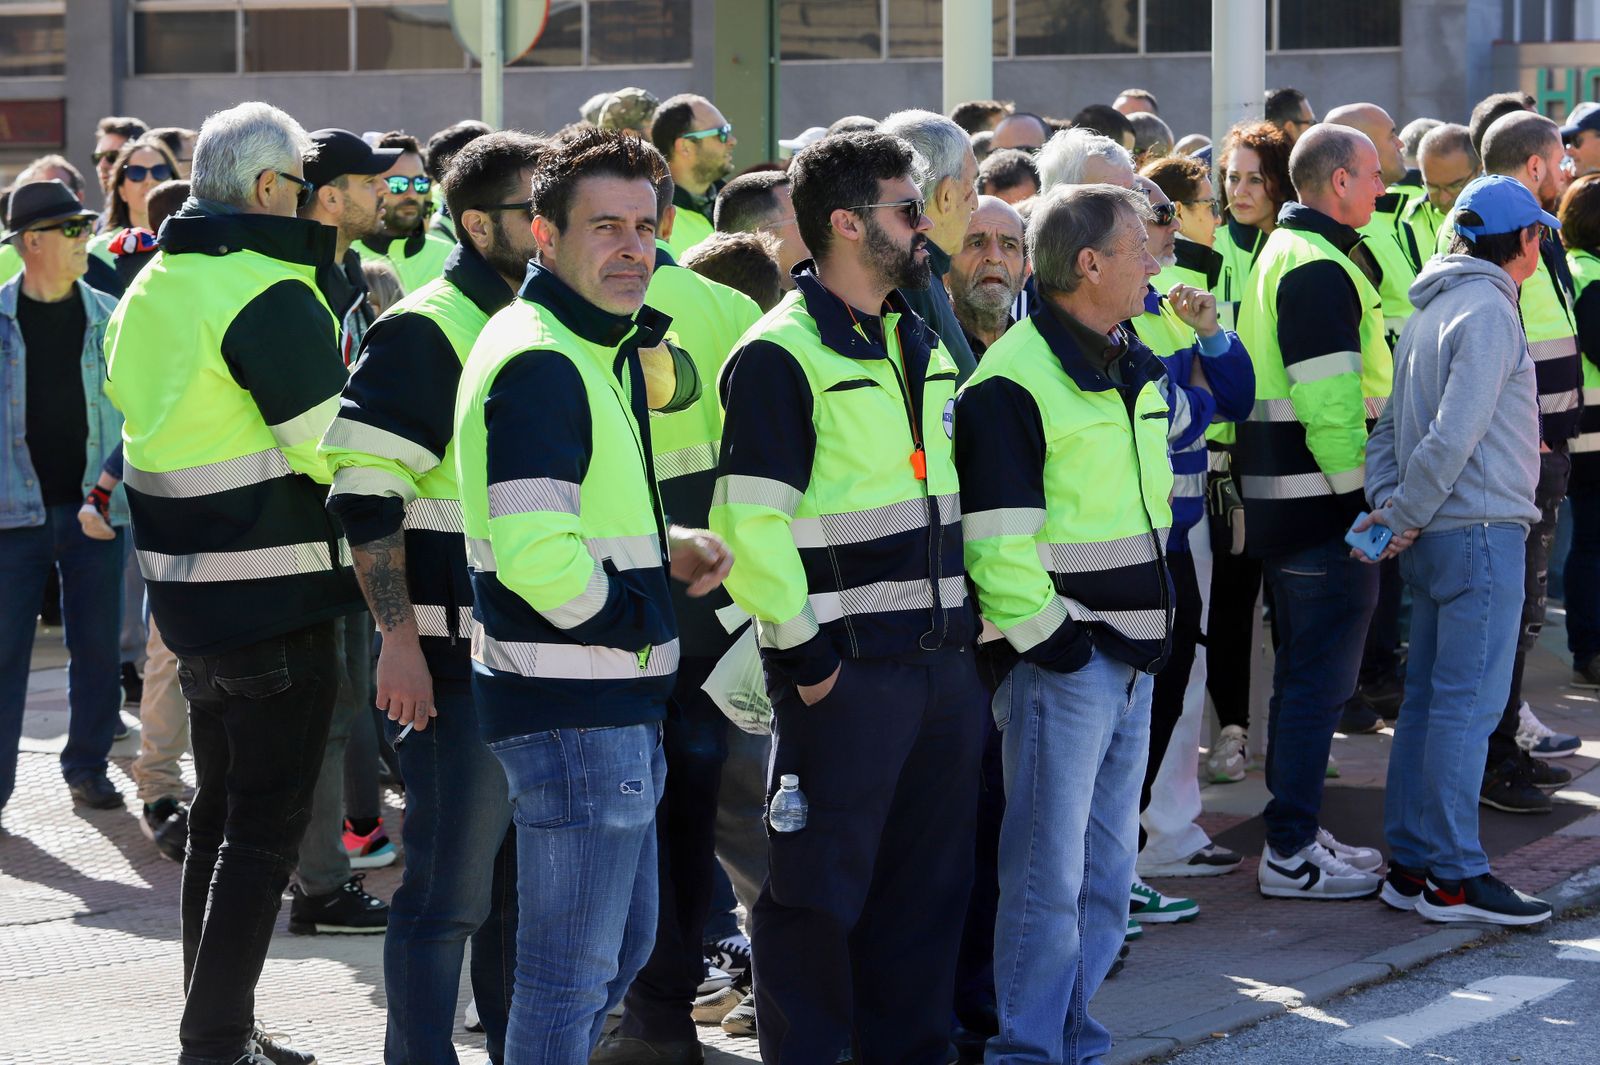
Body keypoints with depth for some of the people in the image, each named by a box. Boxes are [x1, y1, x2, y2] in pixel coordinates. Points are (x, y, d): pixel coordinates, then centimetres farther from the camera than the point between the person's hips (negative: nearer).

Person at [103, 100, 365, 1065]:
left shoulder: (152, 290, 11)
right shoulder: (270, 294, -18)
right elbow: (332, 451, -18)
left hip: (187, 588, 9)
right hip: (276, 595, -9)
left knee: (221, 811, 18)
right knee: (267, 826, -3)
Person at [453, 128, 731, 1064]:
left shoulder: (607, 349, 16)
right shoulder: (538, 363, -18)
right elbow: (534, 556, -27)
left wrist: (667, 547, 8)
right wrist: (629, 617, -11)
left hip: (619, 706, 11)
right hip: (573, 709, -11)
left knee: (623, 946, 21)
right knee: (573, 970, -3)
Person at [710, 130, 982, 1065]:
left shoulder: (923, 343, 14)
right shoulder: (781, 355, -12)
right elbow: (750, 523, -17)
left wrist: (967, 620, 16)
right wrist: (802, 652, -16)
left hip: (944, 658, 8)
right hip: (845, 667, -8)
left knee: (930, 881, 14)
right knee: (822, 887, 1)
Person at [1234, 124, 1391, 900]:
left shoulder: (1285, 253, 17)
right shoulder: (1321, 268, -17)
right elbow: (1329, 404, -23)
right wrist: (1365, 496, -18)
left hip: (1282, 500, 11)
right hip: (1322, 505, -11)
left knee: (1305, 671, 17)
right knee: (1318, 677, -5)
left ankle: (1295, 834, 26)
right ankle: (1290, 855, -1)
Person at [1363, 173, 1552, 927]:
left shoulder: (1434, 311, 15)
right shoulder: (1488, 311, -14)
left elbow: (1391, 423, 13)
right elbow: (1453, 435, -21)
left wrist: (1387, 504, 4)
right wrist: (1407, 518, -13)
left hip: (1436, 536, 9)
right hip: (1481, 530, -9)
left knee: (1427, 698, 12)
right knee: (1468, 703, -6)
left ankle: (1411, 865, 16)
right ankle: (1454, 876, -4)